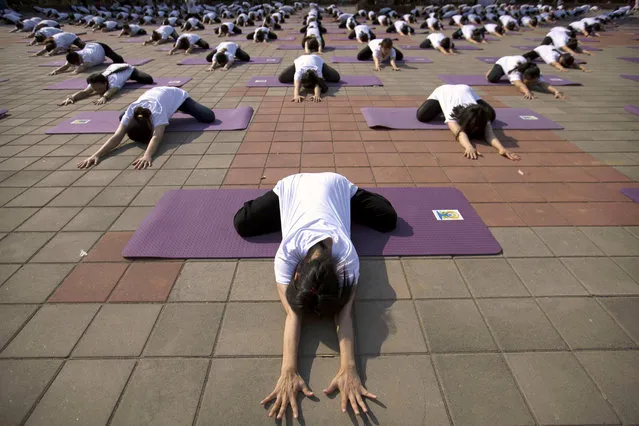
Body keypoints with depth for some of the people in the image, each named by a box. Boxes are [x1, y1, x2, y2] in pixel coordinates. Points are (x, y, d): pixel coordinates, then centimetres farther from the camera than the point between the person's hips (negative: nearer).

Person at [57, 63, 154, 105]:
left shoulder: (113, 81, -50)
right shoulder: (95, 83, -37)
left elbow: (112, 91, -72)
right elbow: (84, 92, -50)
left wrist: (104, 97, -92)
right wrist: (71, 97, -70)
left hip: (129, 69, -5)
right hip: (112, 68, 5)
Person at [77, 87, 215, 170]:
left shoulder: (157, 111, -46)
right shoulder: (130, 112, -34)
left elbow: (156, 137, -60)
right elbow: (117, 137, -41)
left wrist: (147, 155, -78)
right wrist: (96, 155, -56)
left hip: (177, 96, -4)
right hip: (156, 93, 4)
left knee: (209, 117, -19)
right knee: (121, 117, 8)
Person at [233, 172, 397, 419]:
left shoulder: (347, 255, -41)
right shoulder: (286, 253, -40)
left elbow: (345, 312, -42)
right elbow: (292, 313, -44)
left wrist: (348, 369, -53)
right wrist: (288, 371, -54)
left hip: (337, 186, 0)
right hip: (290, 188, 0)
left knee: (388, 220, 5)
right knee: (242, 224, 1)